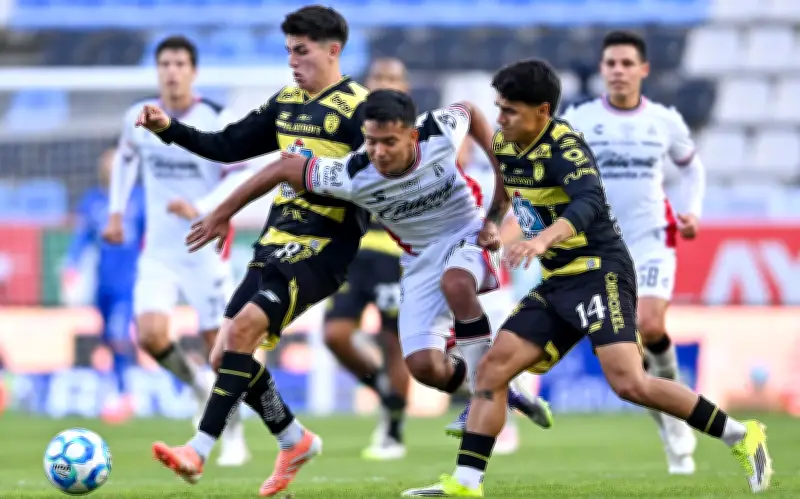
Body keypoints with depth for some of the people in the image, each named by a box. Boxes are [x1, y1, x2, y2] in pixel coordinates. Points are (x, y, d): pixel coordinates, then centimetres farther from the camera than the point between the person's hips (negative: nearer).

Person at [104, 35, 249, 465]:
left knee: (218, 341, 0)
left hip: (205, 250, -3)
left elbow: (241, 177, -11)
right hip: (157, 252, 3)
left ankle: (234, 437, 18)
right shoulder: (139, 118, 1)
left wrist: (200, 207, -24)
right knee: (150, 335, -17)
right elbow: (126, 157, 21)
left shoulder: (217, 122, -11)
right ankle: (195, 382, 15)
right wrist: (116, 212, 14)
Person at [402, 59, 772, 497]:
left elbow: (590, 203, -37)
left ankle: (741, 437, -11)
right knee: (493, 367, -3)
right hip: (558, 282, 8)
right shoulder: (503, 145, 7)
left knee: (628, 383, -22)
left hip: (600, 273, -8)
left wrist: (544, 238, -51)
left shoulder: (565, 148, -17)